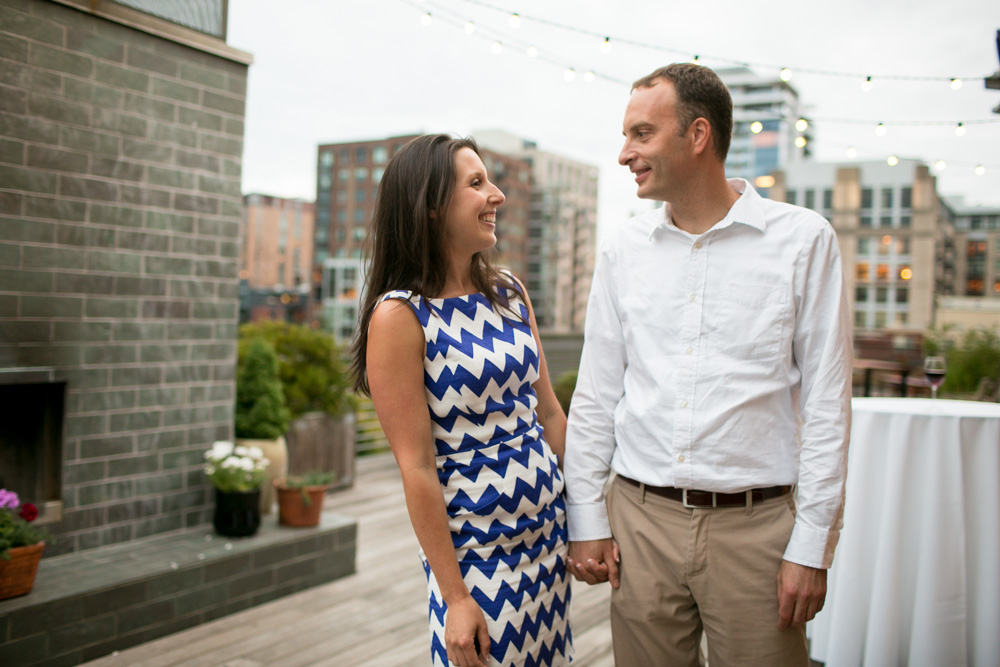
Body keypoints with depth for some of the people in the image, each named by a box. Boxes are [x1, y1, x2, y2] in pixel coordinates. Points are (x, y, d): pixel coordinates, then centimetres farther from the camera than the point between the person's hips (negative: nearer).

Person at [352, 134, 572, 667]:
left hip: (549, 535, 6)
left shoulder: (510, 292, 5)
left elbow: (549, 412, 9)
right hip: (477, 548, -6)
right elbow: (417, 468, -15)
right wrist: (455, 597, -14)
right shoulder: (400, 316, -14)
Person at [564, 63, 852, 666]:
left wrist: (812, 546, -6)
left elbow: (826, 402, -4)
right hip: (640, 520, 3)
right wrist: (587, 520, 5)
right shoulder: (624, 249, 5)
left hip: (754, 525, -2)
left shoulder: (803, 240, -4)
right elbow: (595, 395, 8)